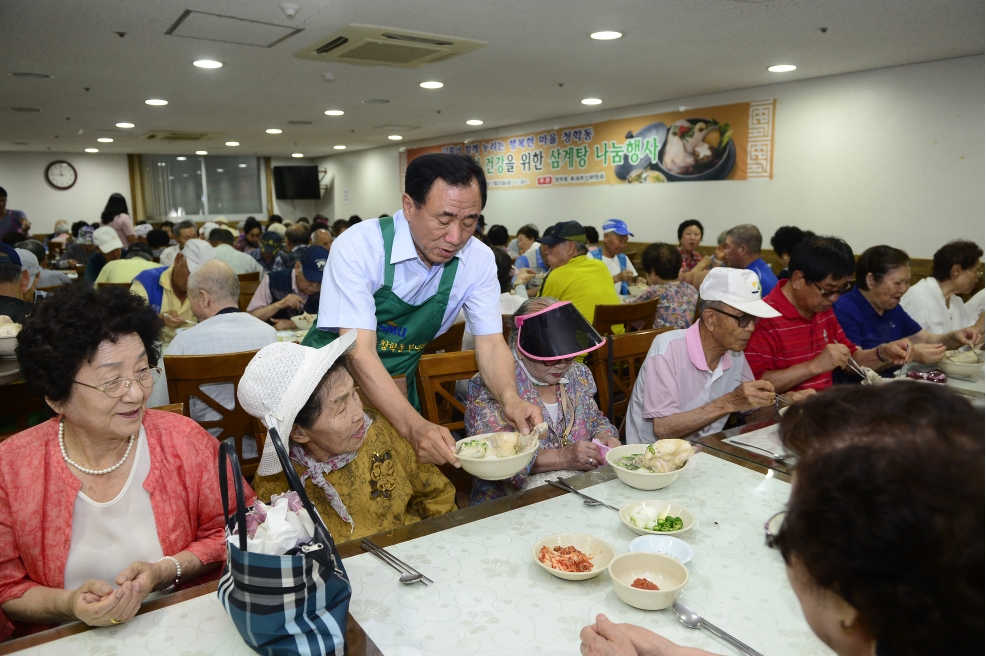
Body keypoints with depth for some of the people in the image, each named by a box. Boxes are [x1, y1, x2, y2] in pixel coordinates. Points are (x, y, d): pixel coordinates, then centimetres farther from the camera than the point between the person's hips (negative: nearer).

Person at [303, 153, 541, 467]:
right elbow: (359, 351, -33)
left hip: (397, 385, 4)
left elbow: (490, 342, -12)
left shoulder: (479, 260, -13)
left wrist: (510, 398, -33)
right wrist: (413, 425, -46)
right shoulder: (359, 247, -27)